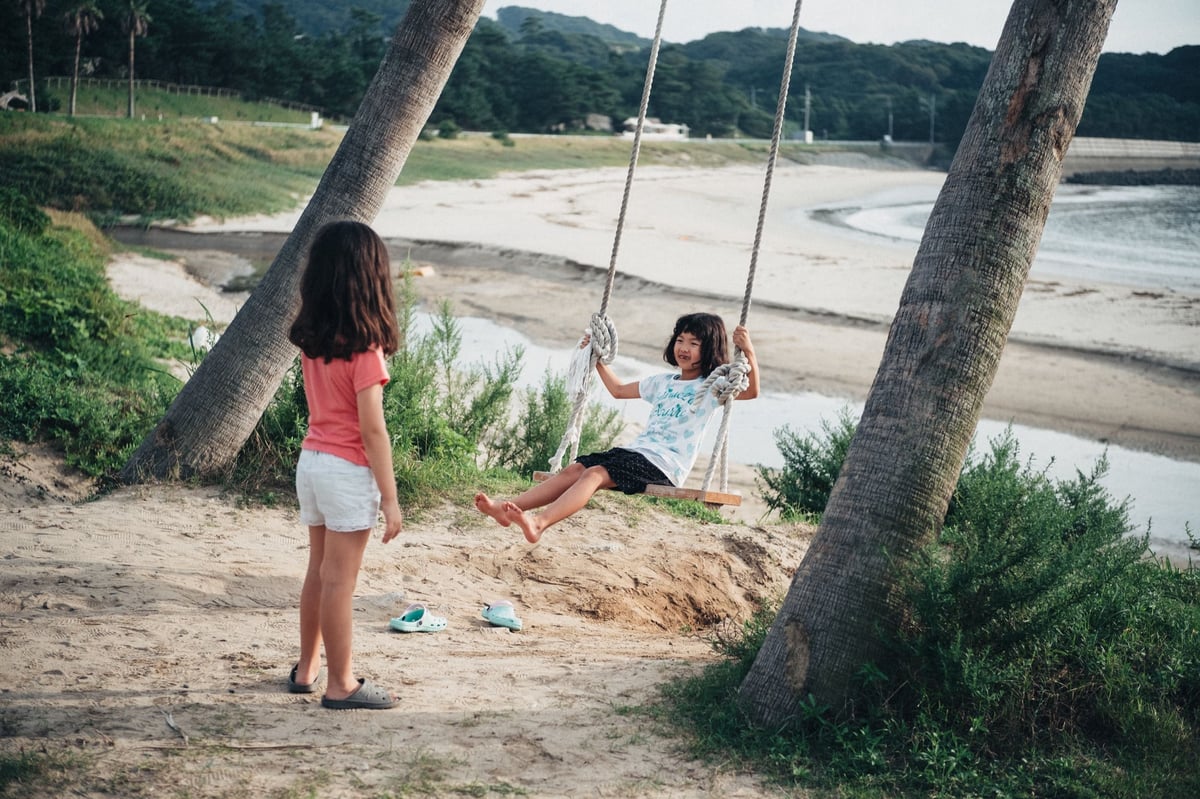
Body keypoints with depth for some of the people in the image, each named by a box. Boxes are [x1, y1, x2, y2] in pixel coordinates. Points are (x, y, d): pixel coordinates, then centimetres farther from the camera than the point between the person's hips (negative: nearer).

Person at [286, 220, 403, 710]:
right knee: (339, 581, 1)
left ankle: (307, 670, 29)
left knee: (318, 572, 18)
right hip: (349, 469, -7)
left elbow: (318, 403, 5)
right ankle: (340, 685, 11)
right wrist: (390, 499, -14)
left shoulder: (310, 338, 3)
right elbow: (372, 429, -18)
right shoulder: (363, 347, -18)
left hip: (311, 460, 7)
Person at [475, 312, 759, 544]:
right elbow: (618, 390, 35)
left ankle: (538, 522, -49)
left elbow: (750, 391, -15)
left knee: (595, 474, -29)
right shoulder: (662, 383, 23)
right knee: (574, 469, -14)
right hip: (636, 450, 7)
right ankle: (508, 507, -28)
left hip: (665, 465, -7)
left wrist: (749, 353, -26)